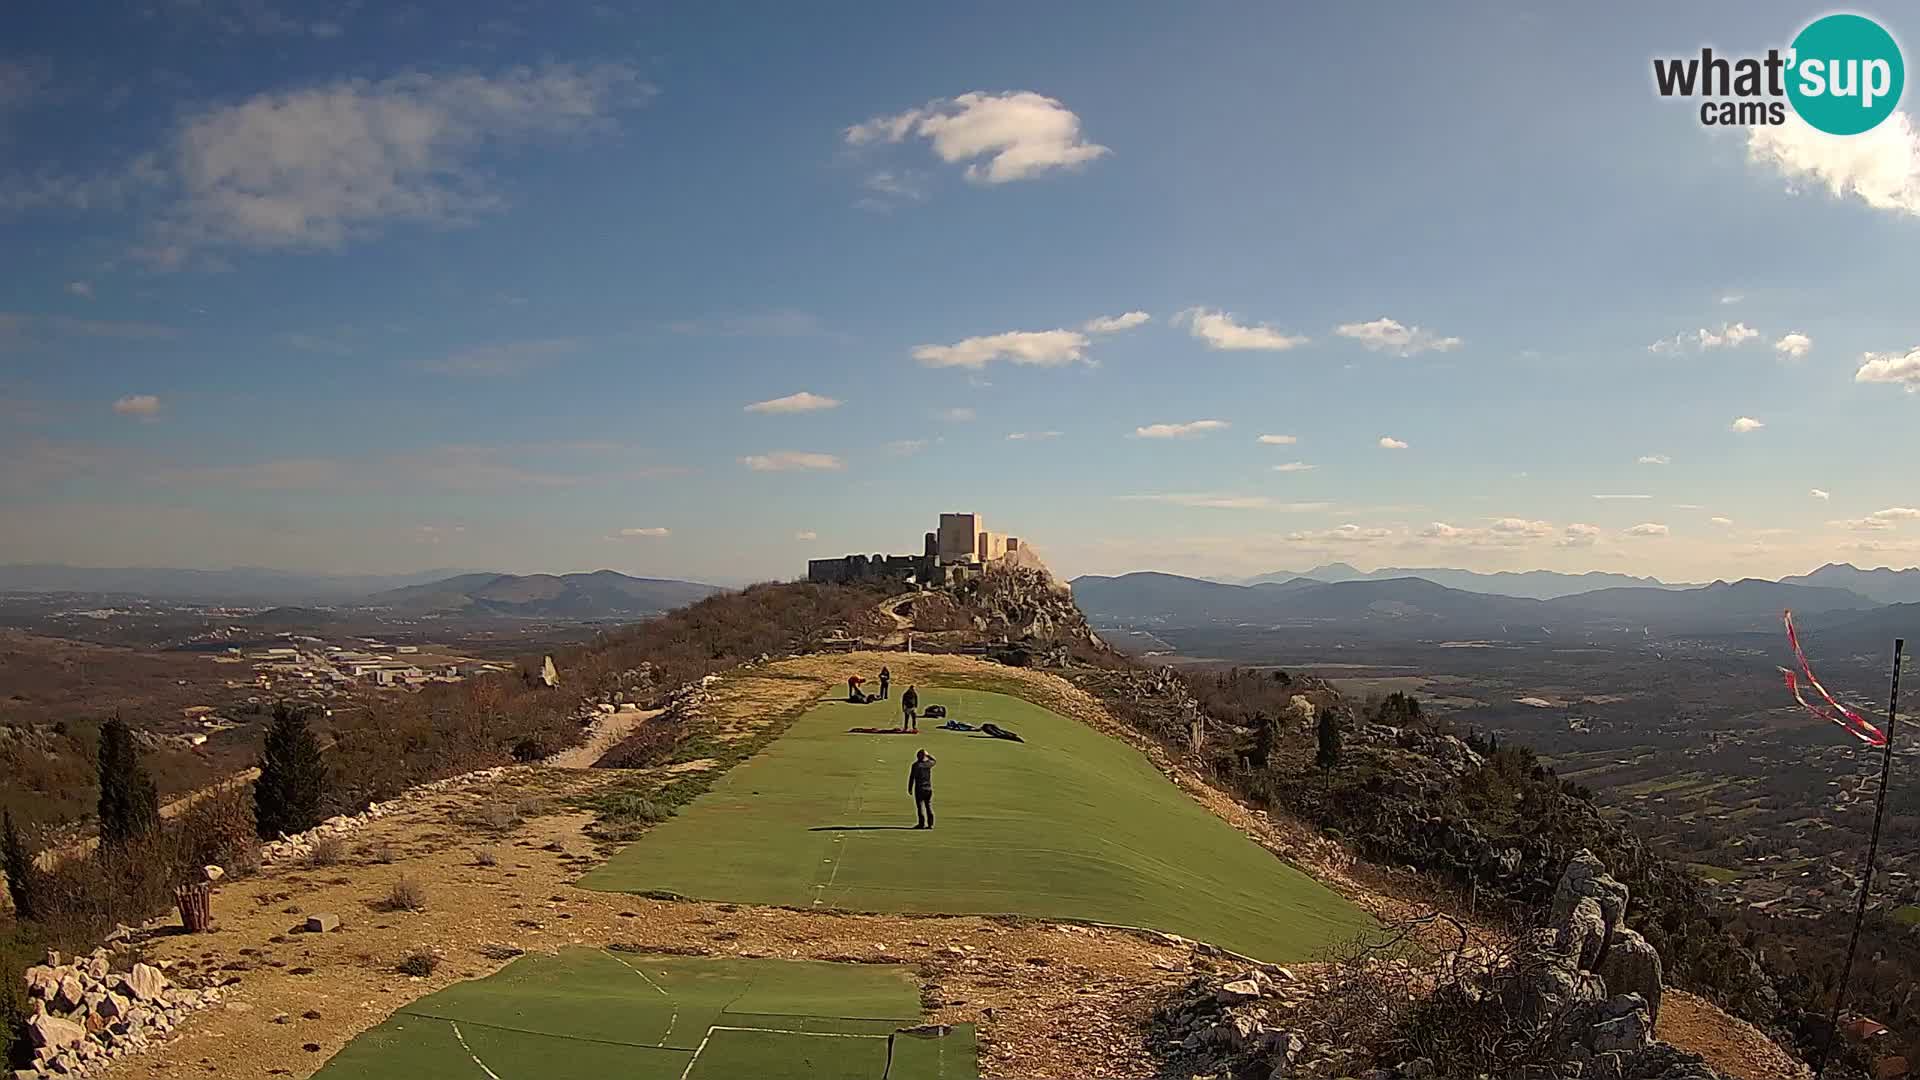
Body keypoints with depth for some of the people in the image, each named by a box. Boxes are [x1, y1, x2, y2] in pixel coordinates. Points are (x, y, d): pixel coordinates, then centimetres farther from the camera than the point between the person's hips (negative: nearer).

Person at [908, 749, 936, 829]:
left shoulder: (915, 765, -7)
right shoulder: (929, 764, 2)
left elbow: (911, 777, -6)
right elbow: (935, 761, 26)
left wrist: (909, 788, 1)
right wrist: (927, 755, 28)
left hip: (919, 789, -4)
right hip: (928, 789, 4)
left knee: (920, 806, -1)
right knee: (929, 806, 10)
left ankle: (922, 823, -4)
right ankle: (930, 824, 9)